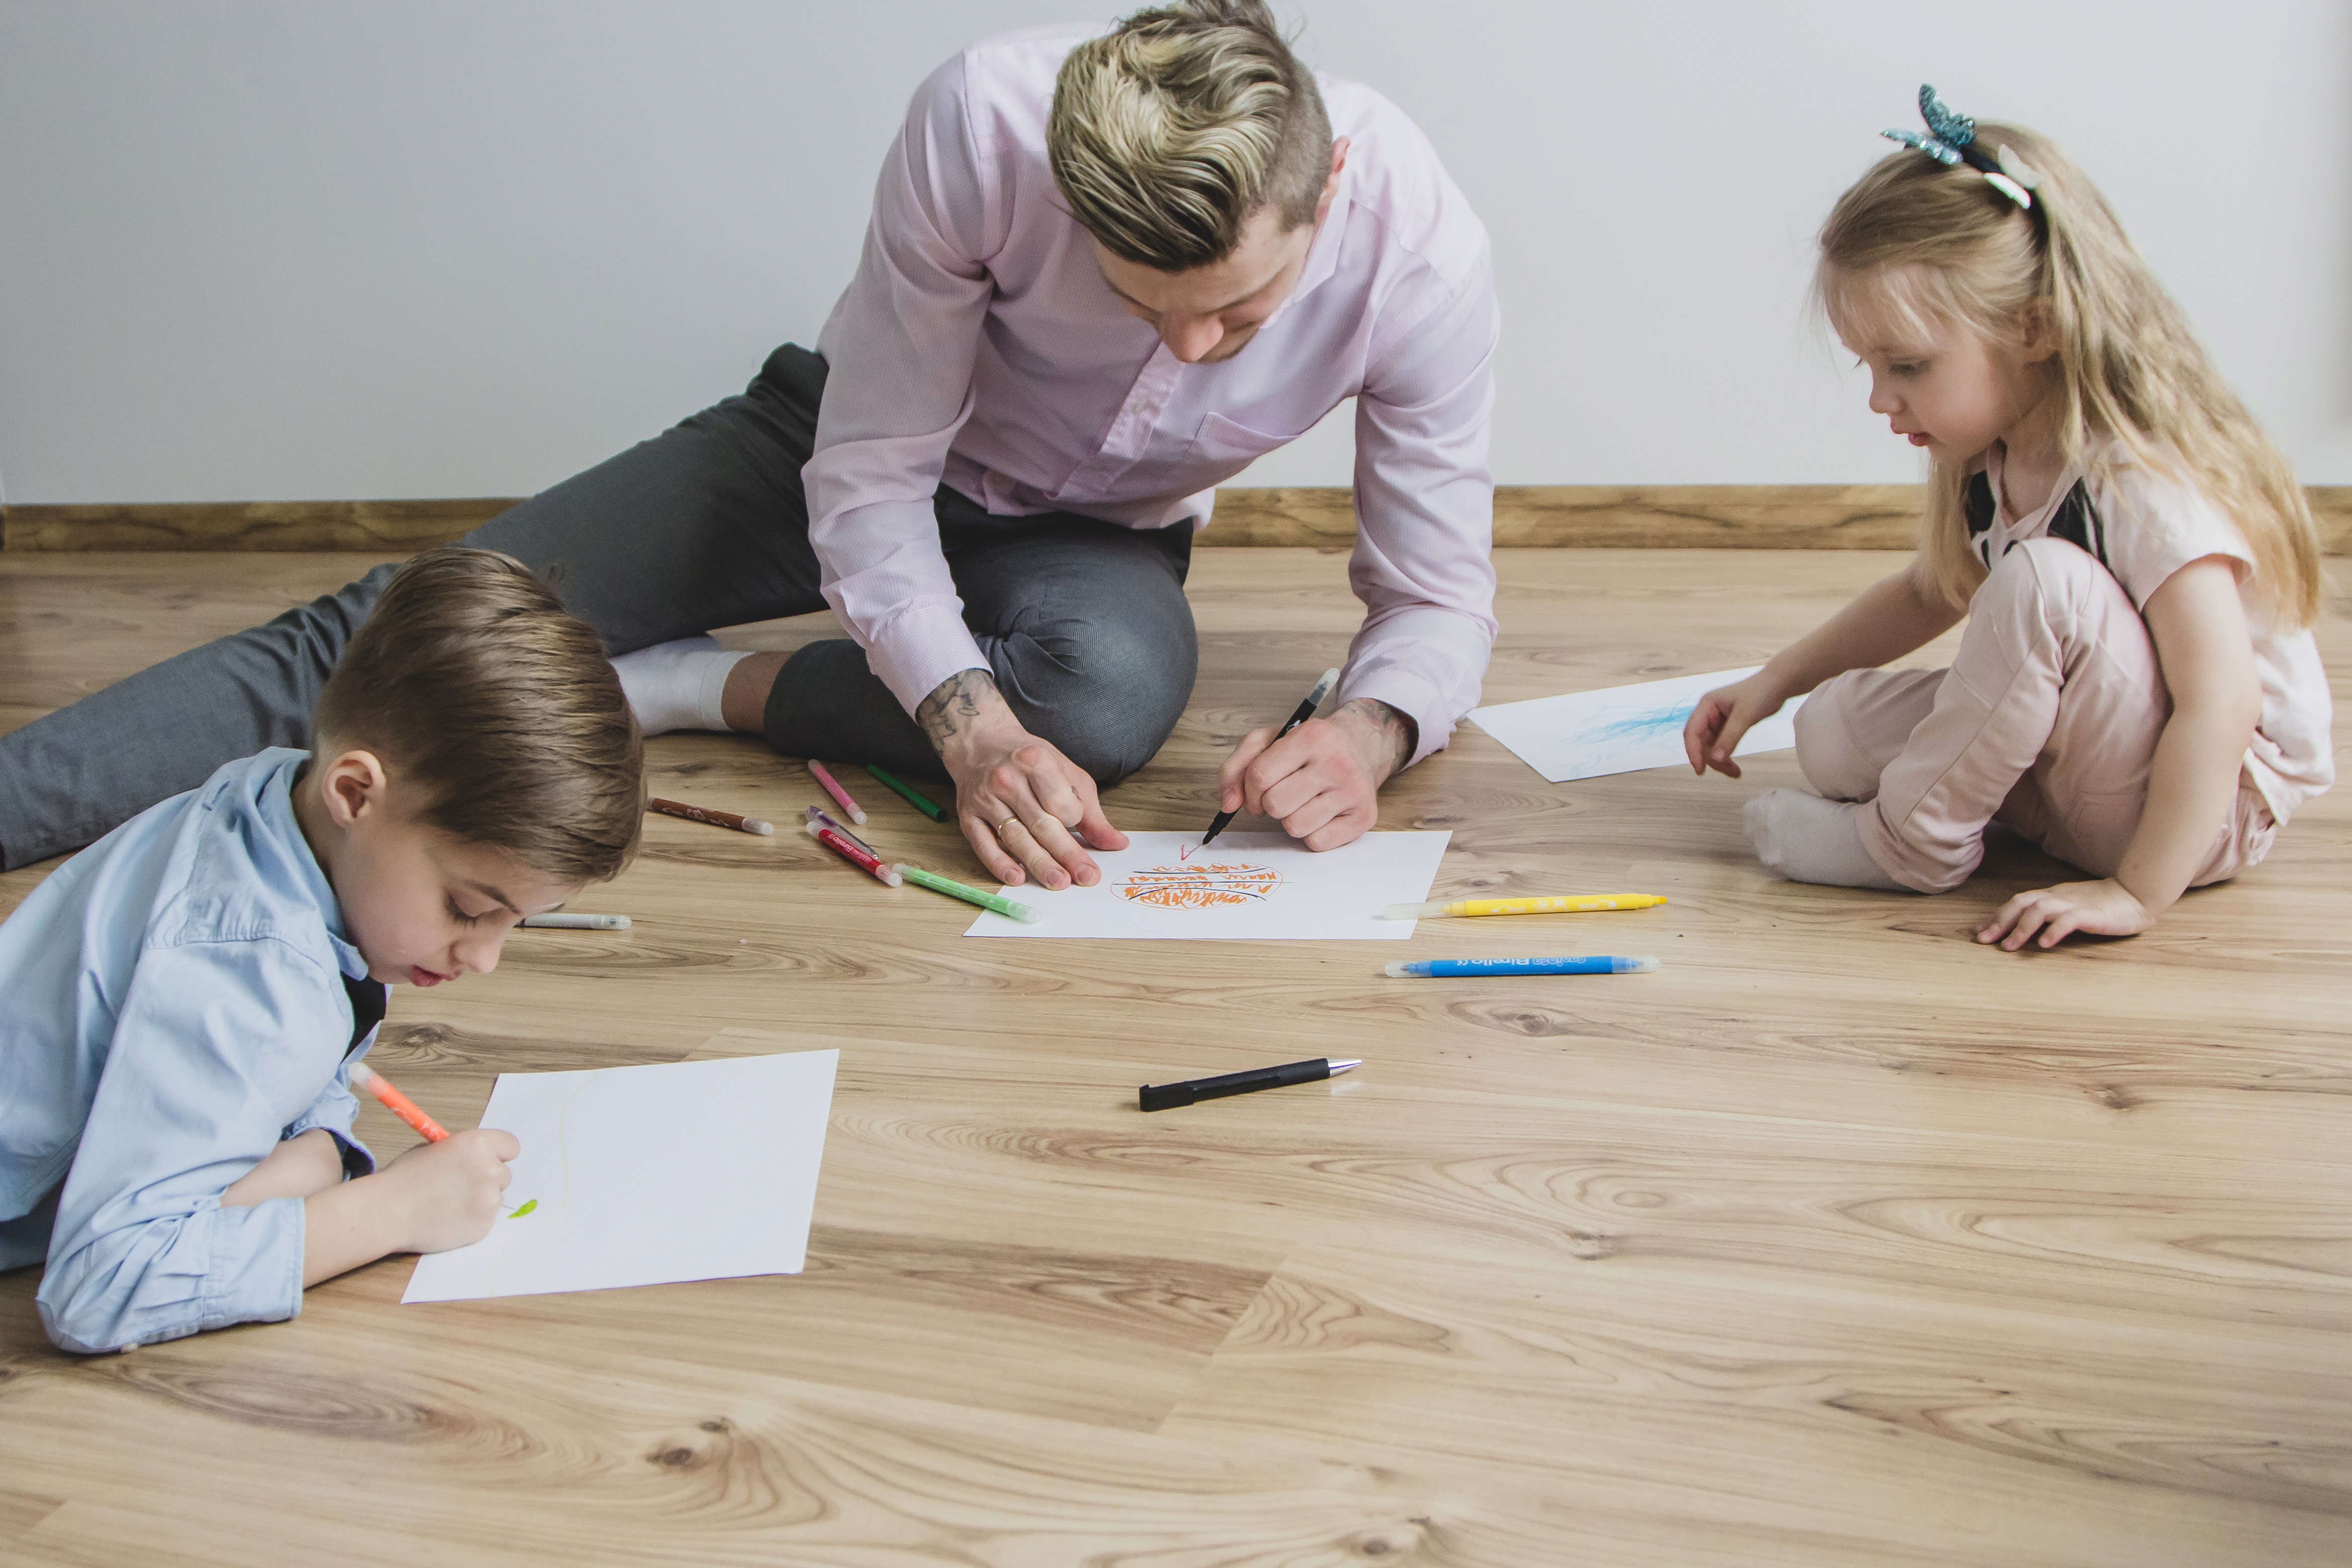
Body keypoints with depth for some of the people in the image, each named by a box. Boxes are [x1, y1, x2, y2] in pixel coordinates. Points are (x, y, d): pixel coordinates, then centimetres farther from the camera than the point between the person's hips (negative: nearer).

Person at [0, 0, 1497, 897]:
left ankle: (689, 688, -18)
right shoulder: (982, 123, -34)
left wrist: (1368, 731, -40)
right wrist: (970, 727, -39)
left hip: (1092, 532, 1)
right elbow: (868, 480, -25)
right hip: (865, 461, 0)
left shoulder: (1419, 245, -29)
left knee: (1118, 683, -39)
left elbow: (1442, 593, -17)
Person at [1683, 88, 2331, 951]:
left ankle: (1912, 834, -17)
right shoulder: (1990, 462, -1)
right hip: (2075, 771, 7)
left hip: (2216, 799, -7)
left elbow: (2221, 706, -32)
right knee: (1834, 732, -9)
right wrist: (1773, 681, 9)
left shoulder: (2143, 482, -27)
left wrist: (2136, 893, -33)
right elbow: (1930, 593, 18)